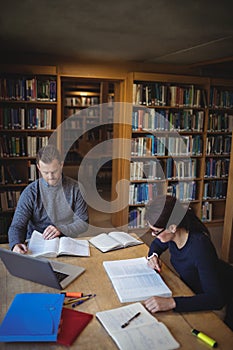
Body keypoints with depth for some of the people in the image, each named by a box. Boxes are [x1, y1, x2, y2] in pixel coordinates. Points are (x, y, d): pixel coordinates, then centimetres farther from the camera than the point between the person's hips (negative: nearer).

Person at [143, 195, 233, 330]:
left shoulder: (199, 247, -39)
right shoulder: (171, 236, -19)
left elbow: (216, 299, -43)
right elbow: (157, 244, 7)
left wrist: (172, 303, -52)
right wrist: (153, 255, -16)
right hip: (197, 290, 6)